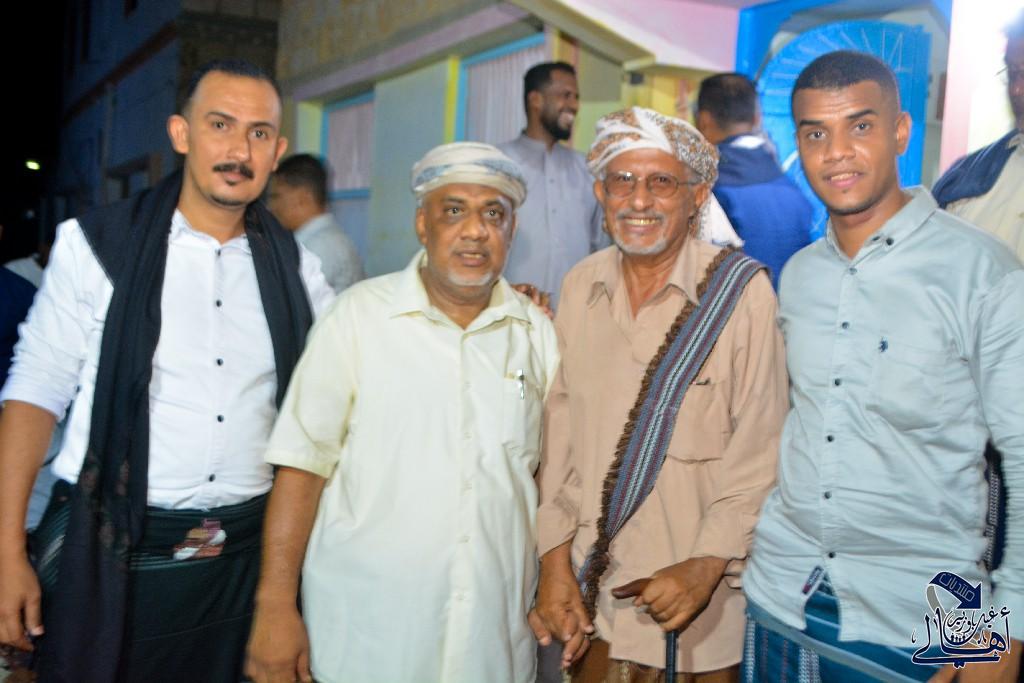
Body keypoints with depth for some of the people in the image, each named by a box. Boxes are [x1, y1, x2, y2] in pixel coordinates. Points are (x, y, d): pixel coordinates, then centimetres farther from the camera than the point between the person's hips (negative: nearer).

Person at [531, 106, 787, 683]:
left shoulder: (742, 290, -13)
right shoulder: (582, 285, 1)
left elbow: (762, 450, -12)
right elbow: (559, 430, 3)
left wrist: (707, 566, -17)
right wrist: (555, 560, 0)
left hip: (703, 592, -3)